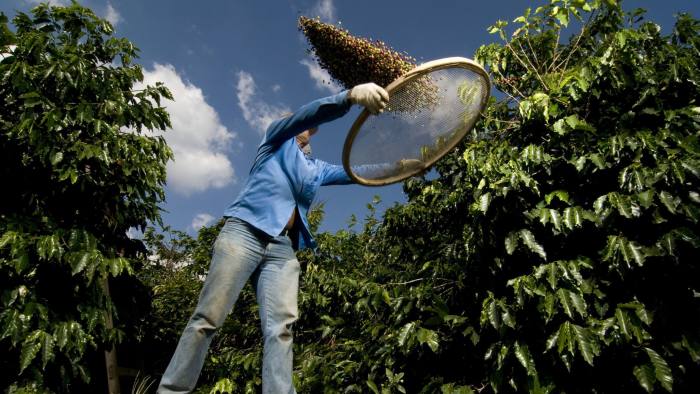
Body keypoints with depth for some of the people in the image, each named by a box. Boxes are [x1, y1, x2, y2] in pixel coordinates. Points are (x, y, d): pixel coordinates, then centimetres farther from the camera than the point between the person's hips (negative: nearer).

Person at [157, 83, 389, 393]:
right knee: (208, 317, -8)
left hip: (283, 248, 5)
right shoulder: (277, 138, 15)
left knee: (281, 327, -11)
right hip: (245, 232, -5)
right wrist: (351, 96, -20)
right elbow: (308, 113, -3)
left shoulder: (318, 169, 29)